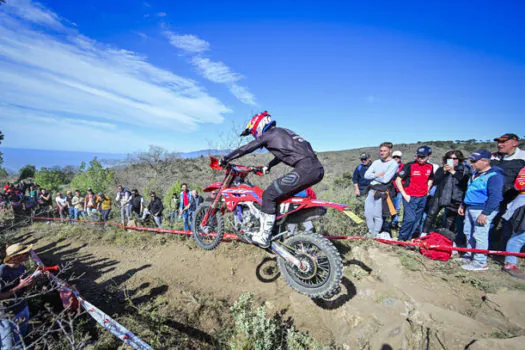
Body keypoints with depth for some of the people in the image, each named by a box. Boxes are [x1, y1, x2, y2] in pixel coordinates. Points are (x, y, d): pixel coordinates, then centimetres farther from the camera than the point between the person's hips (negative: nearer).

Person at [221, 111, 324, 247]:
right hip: (318, 169, 10)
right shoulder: (282, 132, 29)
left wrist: (225, 159, 16)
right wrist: (268, 166, 55)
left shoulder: (268, 135, 3)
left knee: (269, 195, -5)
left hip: (305, 169, -10)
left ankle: (263, 237, 0)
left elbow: (245, 149, 5)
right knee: (288, 193, 28)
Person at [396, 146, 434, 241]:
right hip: (410, 197, -6)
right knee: (410, 218, -15)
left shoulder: (430, 167, 6)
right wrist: (404, 195, -12)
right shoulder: (409, 166, -10)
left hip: (422, 198, 6)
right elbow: (398, 180, -9)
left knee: (417, 219, 10)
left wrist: (426, 191, 13)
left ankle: (408, 238, 24)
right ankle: (401, 238, 0)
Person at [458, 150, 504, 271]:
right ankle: (469, 256, 31)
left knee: (479, 236, -3)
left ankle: (480, 262, 9)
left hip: (483, 210, -10)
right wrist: (462, 205, 21)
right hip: (470, 208, 10)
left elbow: (495, 197, -21)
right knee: (468, 233, 17)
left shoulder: (494, 175, -17)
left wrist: (484, 214, -24)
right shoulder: (475, 173, 12)